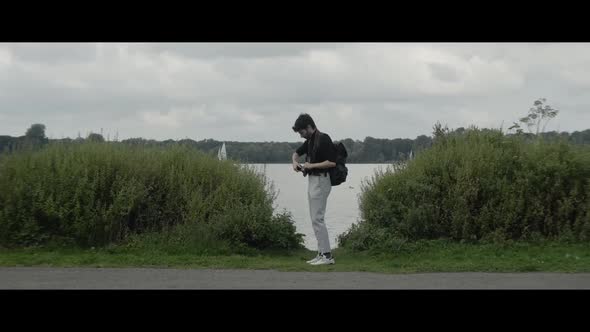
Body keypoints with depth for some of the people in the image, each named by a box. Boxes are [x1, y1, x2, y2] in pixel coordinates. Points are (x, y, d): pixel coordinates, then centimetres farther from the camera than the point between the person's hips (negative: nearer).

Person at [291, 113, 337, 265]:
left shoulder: (324, 139, -16)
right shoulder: (310, 140, 13)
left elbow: (332, 162, -22)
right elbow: (297, 152, 28)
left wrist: (312, 165, -19)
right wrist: (295, 161, 6)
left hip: (320, 181, -10)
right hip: (312, 181, 10)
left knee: (317, 219, -11)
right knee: (315, 219, 10)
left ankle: (327, 255, -9)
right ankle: (322, 253, 13)